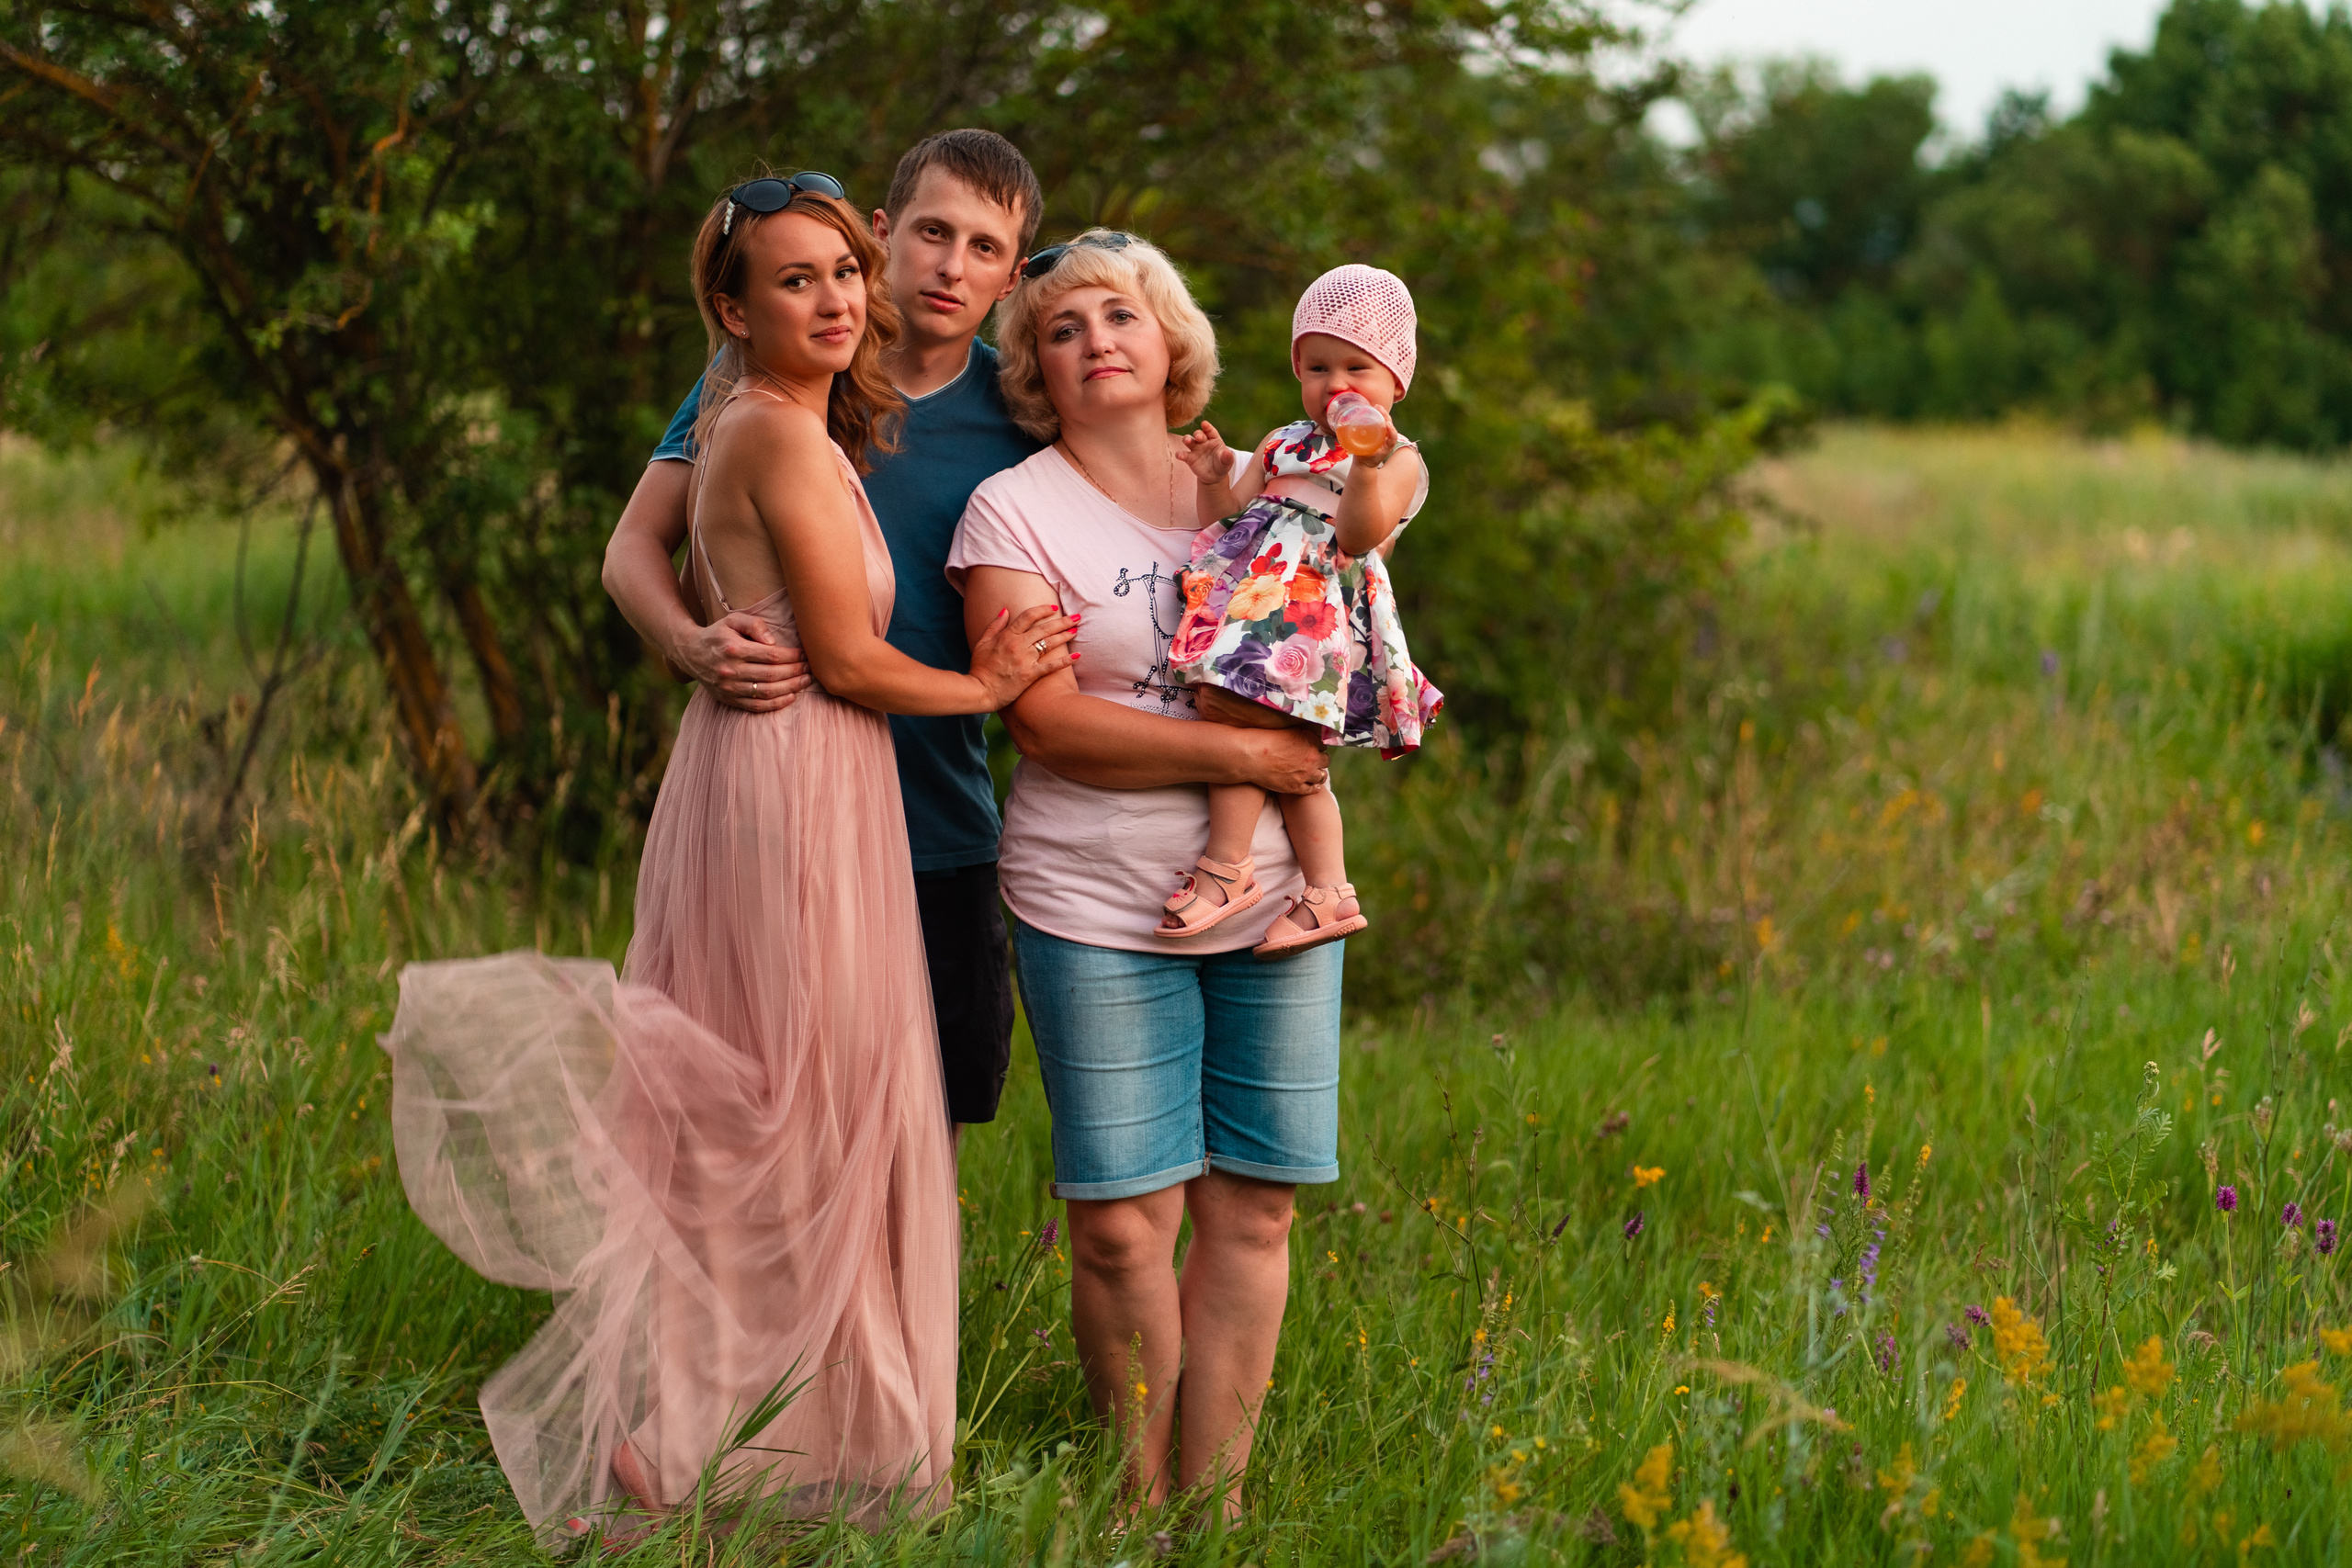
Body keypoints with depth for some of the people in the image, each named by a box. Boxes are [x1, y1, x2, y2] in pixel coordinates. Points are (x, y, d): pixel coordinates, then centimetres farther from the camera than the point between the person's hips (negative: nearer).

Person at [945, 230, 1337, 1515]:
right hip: (1100, 912, -4)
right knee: (1122, 1224, -4)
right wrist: (1238, 754, -15)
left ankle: (1216, 1496, 11)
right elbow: (1046, 721, -11)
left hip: (1273, 902, 4)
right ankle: (1142, 1506, 9)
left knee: (1253, 1212, 3)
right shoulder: (1014, 510, -1)